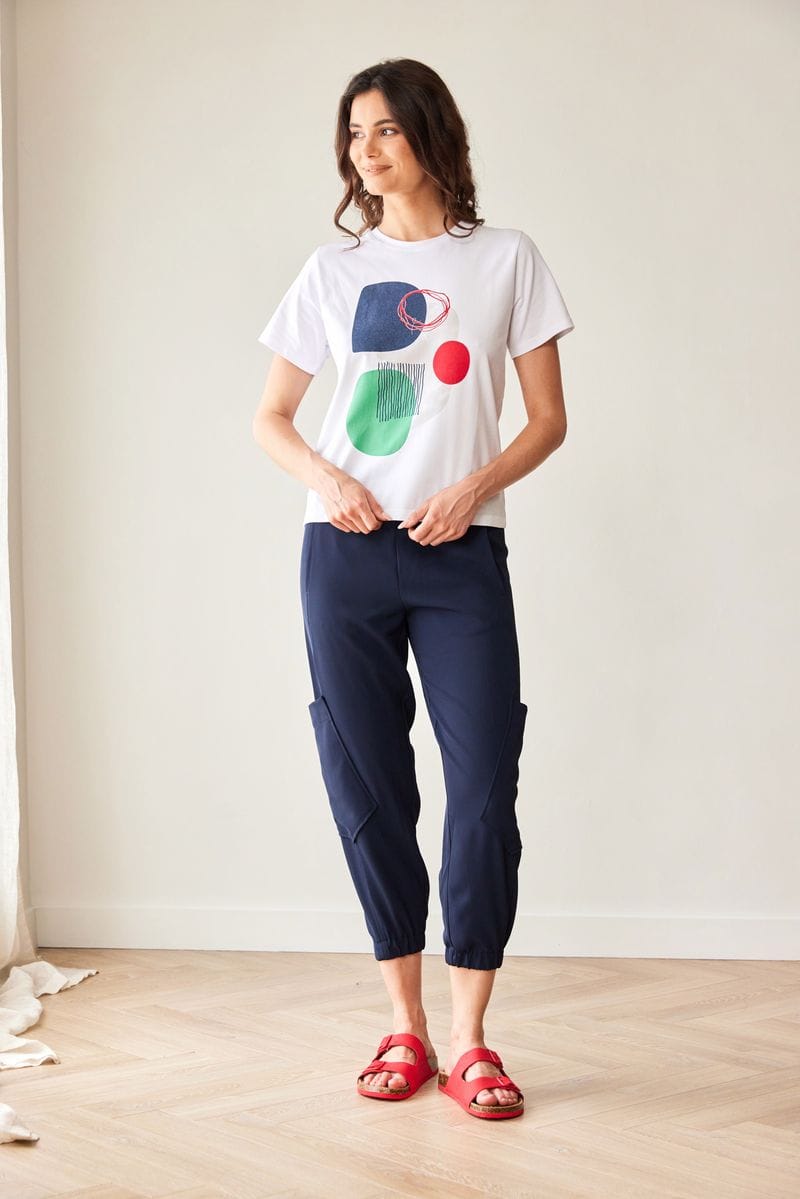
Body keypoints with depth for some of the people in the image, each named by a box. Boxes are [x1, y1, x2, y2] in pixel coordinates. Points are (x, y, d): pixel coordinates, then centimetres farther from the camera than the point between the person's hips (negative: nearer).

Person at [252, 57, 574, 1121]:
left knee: (485, 784, -7)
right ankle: (406, 1027, 15)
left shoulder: (507, 260, 6)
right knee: (368, 785, 3)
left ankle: (471, 1039, 3)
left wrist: (478, 486, -12)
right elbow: (269, 417, 13)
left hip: (461, 554, -1)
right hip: (347, 555, 2)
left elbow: (549, 420, 6)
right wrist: (323, 478, -7)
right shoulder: (334, 271, 10)